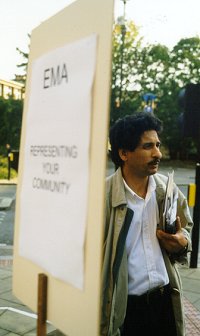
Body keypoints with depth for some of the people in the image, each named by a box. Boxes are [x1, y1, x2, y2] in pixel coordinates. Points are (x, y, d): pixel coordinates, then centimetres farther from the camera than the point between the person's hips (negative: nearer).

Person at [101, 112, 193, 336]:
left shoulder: (168, 189, -1)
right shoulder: (103, 196, -17)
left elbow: (186, 228, 14)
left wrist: (182, 242, -9)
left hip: (166, 300, 5)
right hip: (125, 307, -4)